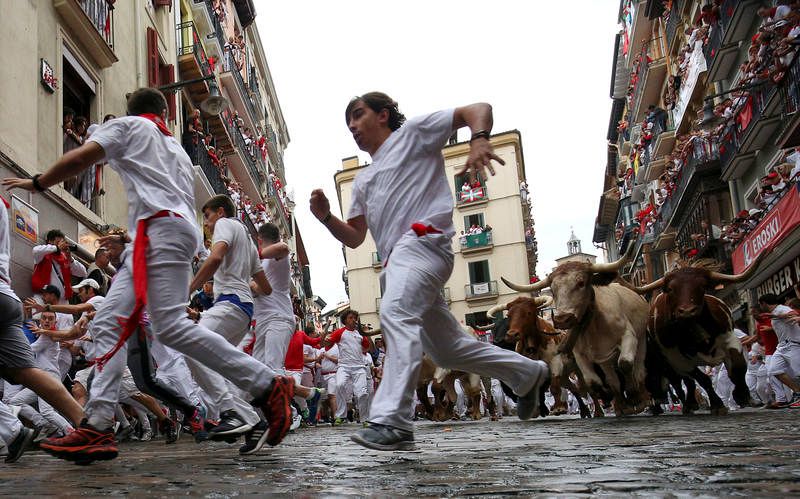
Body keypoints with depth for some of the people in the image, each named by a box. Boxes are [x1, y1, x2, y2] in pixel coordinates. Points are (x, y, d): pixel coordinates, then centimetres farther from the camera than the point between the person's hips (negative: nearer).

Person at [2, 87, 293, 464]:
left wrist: (37, 183, 15)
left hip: (160, 226, -9)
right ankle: (97, 427, -11)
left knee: (171, 327, -21)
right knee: (109, 323, 1)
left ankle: (269, 387, -21)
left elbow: (82, 156, 1)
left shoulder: (125, 125, 15)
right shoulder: (177, 148, 34)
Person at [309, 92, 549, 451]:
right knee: (448, 348, 9)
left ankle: (391, 421, -39)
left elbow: (477, 109, 3)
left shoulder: (412, 132, 11)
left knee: (396, 314, -32)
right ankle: (529, 373, 27)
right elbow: (354, 238, 25)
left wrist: (479, 140, -19)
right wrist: (326, 217, 6)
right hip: (395, 259, 9)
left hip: (423, 239, -8)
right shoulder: (363, 180, 31)